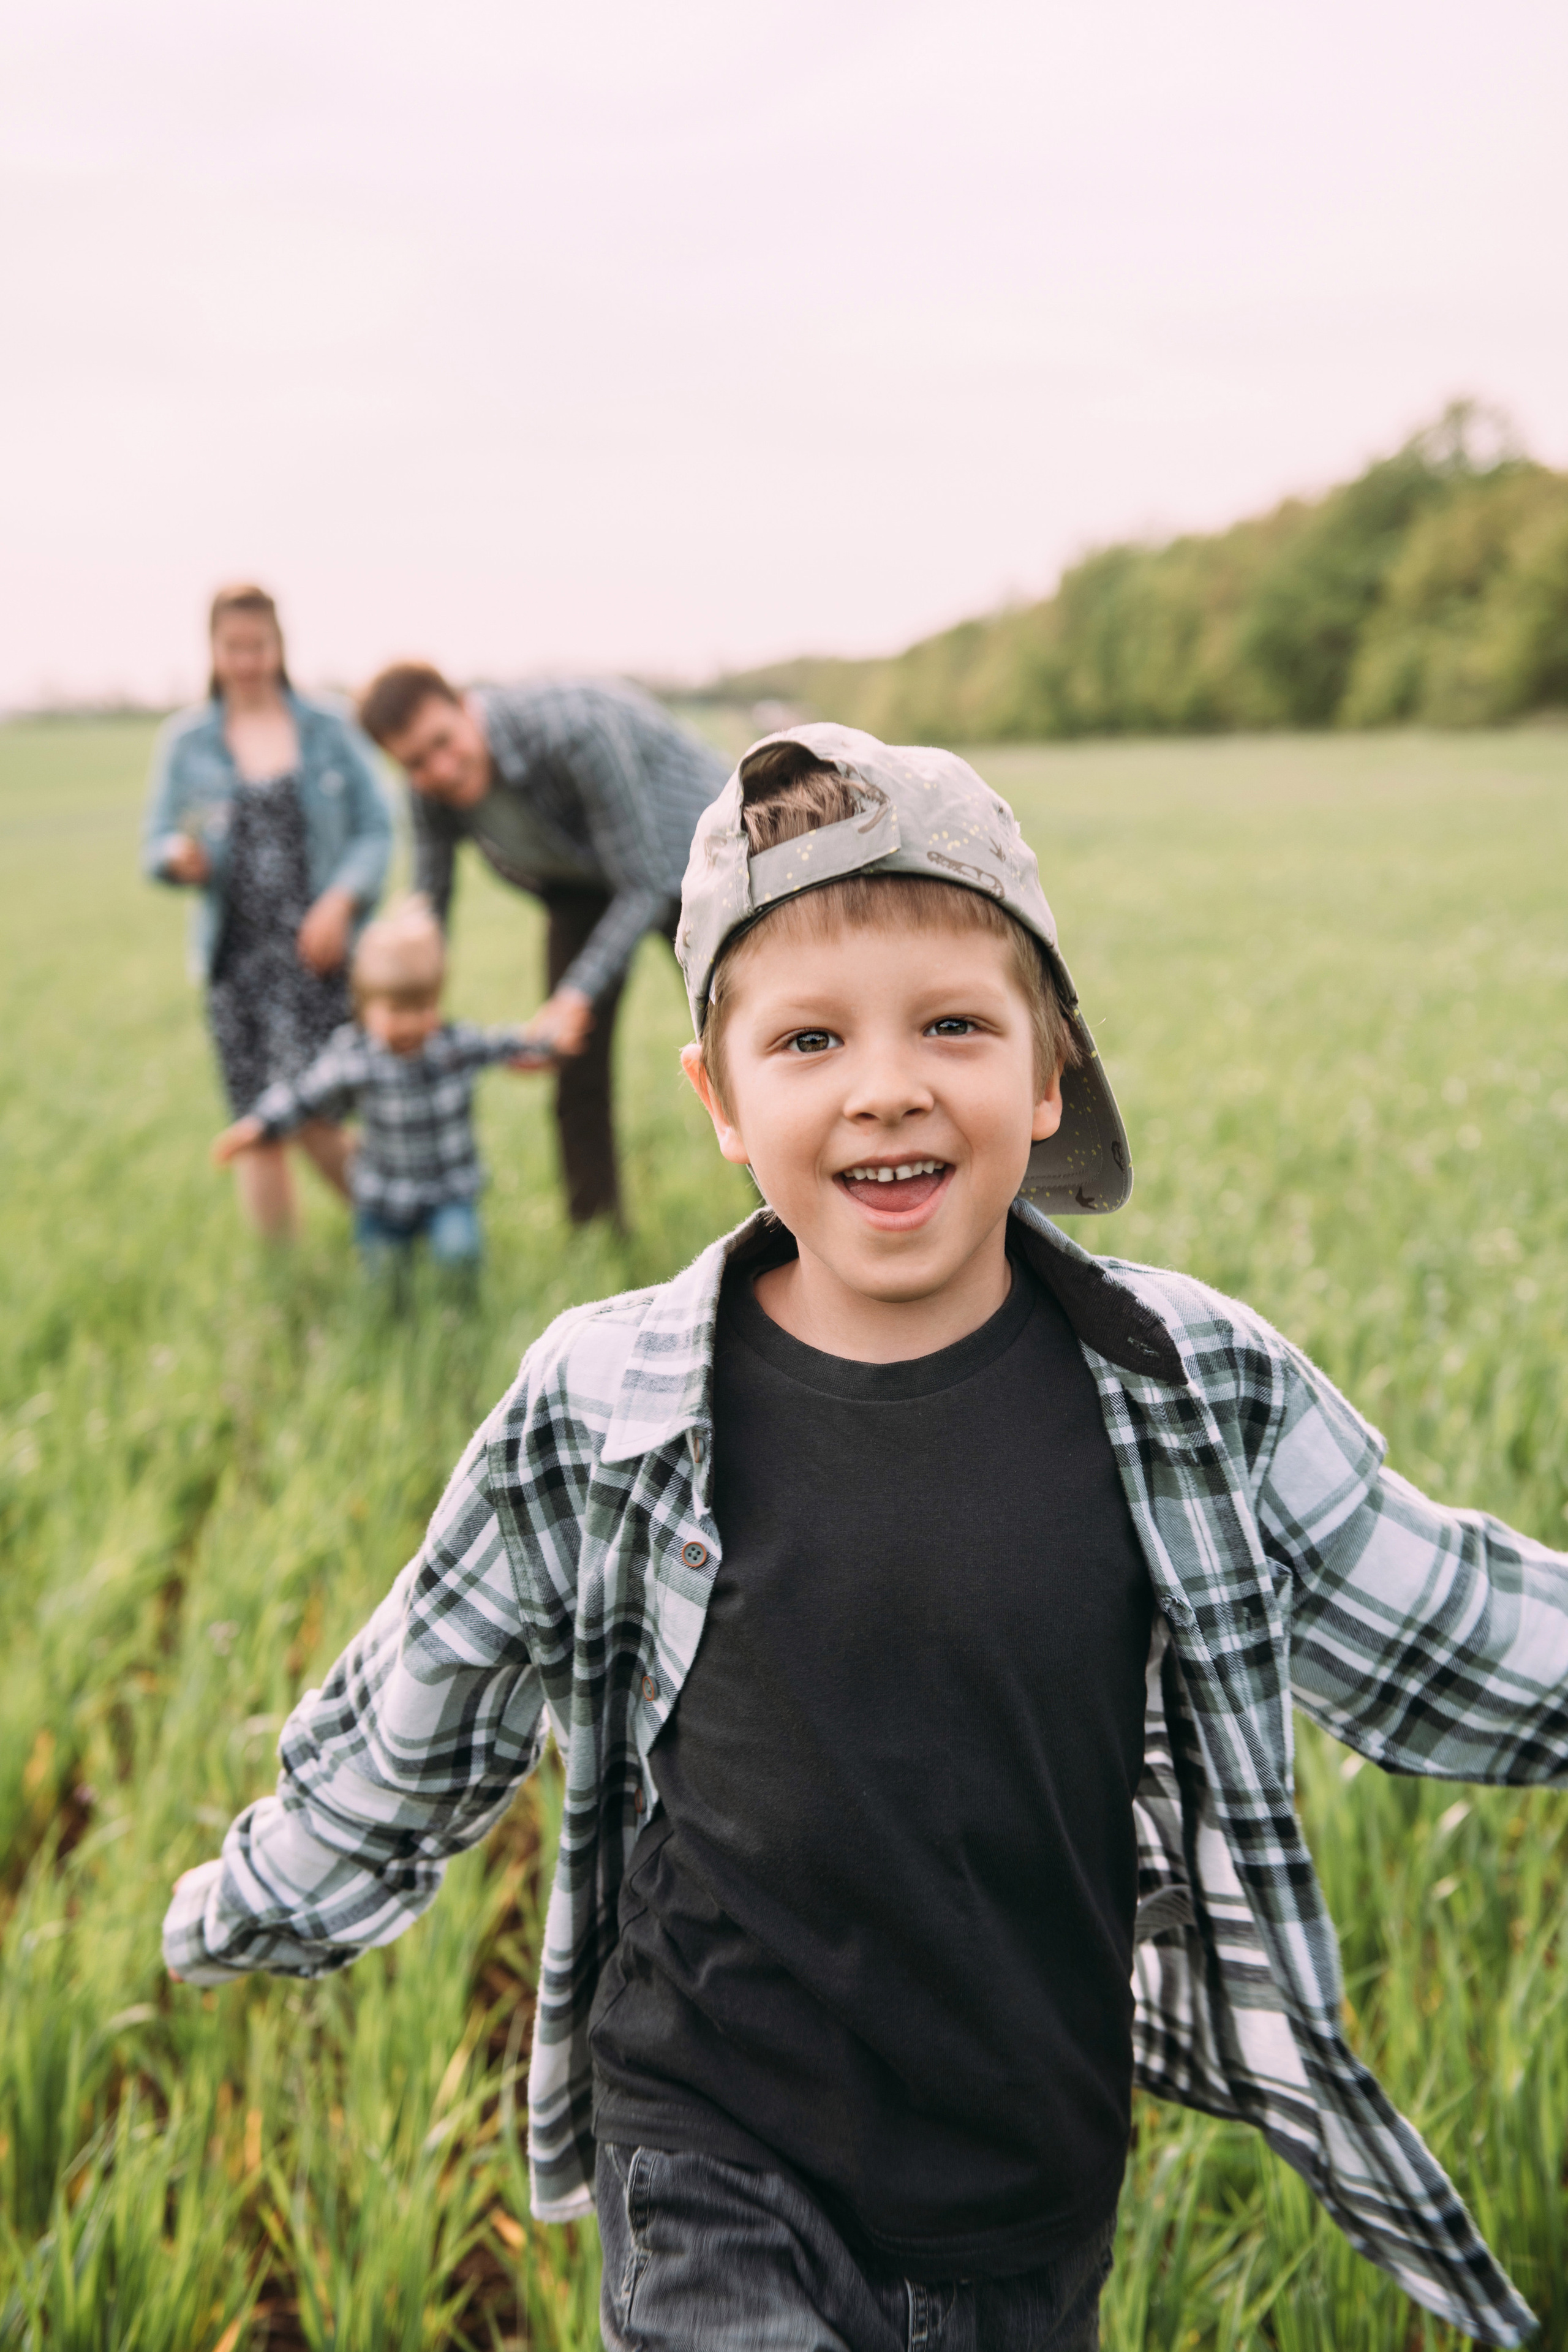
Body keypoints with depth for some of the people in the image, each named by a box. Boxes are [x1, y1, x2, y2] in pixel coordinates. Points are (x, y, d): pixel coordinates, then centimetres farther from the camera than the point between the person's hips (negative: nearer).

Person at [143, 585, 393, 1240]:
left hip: (317, 948, -2)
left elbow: (375, 829, 4)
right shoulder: (186, 740, 10)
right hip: (237, 957, 2)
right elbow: (156, 843, 8)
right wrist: (180, 858, -16)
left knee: (310, 1115, -13)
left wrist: (342, 900, -12)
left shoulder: (328, 729, 7)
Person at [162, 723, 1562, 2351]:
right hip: (715, 2169, -1)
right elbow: (411, 1726, 3)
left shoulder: (1199, 1389, -12)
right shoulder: (601, 1415, -13)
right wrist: (252, 1913, 14)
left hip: (1043, 2186, 2)